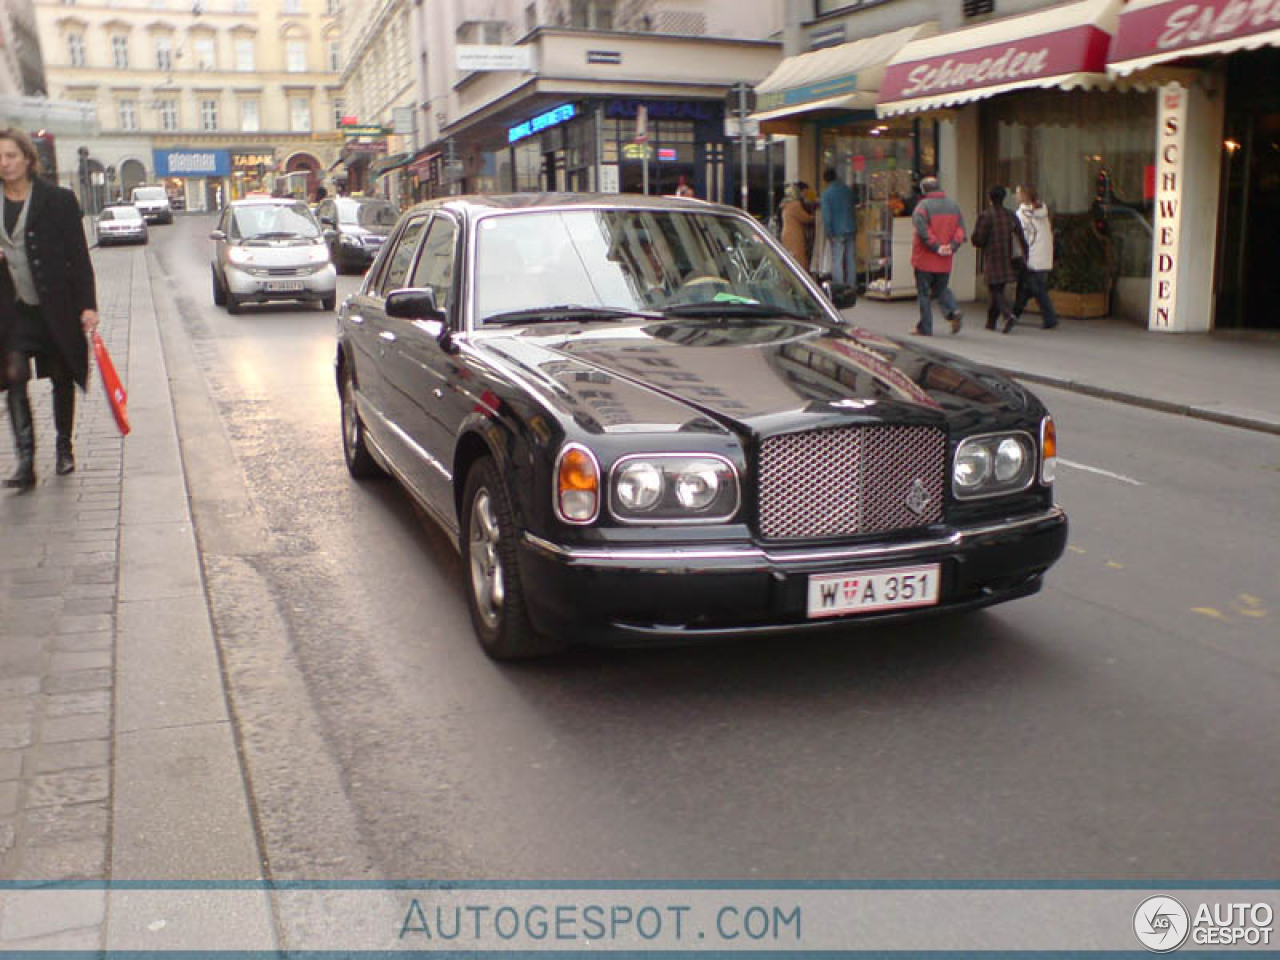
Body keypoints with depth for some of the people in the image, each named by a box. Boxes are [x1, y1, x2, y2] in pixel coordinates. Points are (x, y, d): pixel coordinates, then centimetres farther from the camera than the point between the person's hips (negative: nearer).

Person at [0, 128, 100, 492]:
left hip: (56, 307, -2)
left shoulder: (58, 200, -5)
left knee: (62, 378, 9)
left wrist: (87, 305, -10)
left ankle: (64, 448, 27)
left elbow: (79, 256, -5)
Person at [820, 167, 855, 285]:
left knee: (837, 260, -3)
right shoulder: (847, 189, 9)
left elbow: (826, 215, -13)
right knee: (850, 260, 10)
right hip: (850, 229, 6)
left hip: (838, 231, -6)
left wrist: (828, 233, -11)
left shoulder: (827, 193, -9)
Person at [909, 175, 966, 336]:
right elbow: (961, 230, 3)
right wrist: (952, 247, -4)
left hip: (924, 260, -5)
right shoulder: (953, 205, 9)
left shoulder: (923, 206, -10)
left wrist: (936, 247, -15)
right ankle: (953, 311, -4)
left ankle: (925, 328, 5)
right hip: (945, 262, 5)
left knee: (923, 293, 4)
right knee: (942, 289, 21)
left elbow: (922, 232, -21)